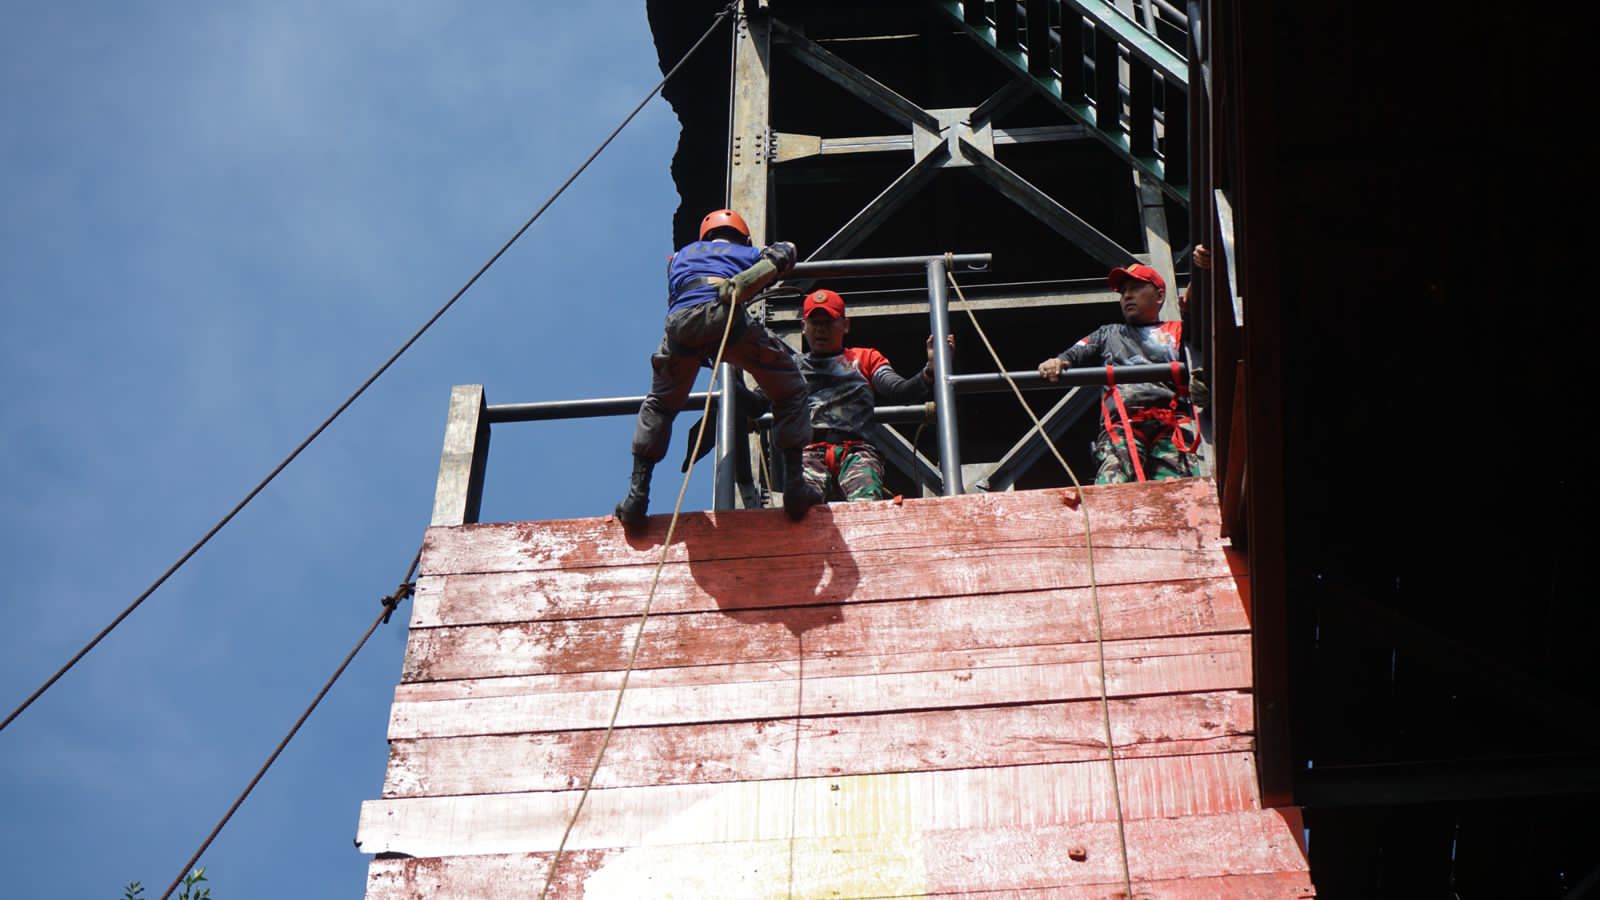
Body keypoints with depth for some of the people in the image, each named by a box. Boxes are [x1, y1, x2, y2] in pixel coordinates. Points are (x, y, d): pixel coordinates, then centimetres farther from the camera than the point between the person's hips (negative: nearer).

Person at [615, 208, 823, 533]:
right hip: (725, 314, -2)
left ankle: (637, 495, 14)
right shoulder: (747, 252, 35)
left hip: (680, 321, 2)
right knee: (790, 393, 17)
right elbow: (783, 252, 17)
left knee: (659, 406, 27)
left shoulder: (682, 254, 43)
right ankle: (795, 486, 5)